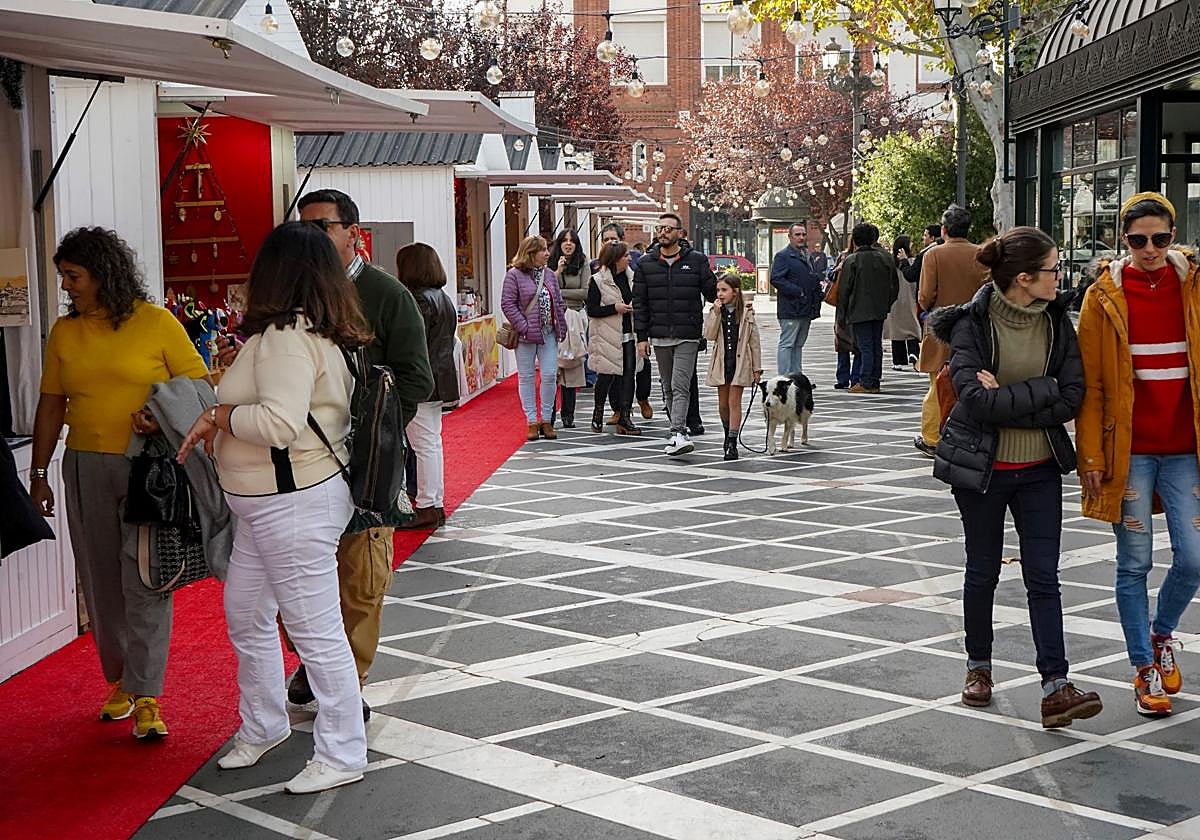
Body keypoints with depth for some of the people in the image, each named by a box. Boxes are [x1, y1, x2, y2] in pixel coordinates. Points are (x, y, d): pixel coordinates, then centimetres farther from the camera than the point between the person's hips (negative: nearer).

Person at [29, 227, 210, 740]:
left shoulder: (156, 322, -4)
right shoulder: (64, 332, 9)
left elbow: (200, 385, -3)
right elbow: (50, 407, 13)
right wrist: (39, 474, 12)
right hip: (85, 467, 5)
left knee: (145, 582, -4)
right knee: (101, 582, 10)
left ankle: (145, 695, 1)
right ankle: (121, 678, 25)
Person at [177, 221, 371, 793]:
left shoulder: (286, 337, -20)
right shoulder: (321, 333, 11)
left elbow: (280, 422, -31)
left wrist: (221, 414, -16)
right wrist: (225, 417, 6)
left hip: (294, 504, -11)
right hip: (268, 503, 11)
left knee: (316, 630, -1)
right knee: (245, 616, 21)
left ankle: (342, 757, 11)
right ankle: (261, 728, 37)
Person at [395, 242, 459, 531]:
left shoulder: (419, 300, -17)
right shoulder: (443, 298, 13)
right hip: (440, 380, 10)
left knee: (424, 445, -5)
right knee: (432, 442, 15)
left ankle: (426, 507, 0)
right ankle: (436, 505, 22)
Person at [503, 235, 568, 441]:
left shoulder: (550, 275, 11)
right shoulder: (514, 275, -6)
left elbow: (559, 303, 15)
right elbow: (508, 304, -11)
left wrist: (561, 327, 7)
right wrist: (524, 327, -16)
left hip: (549, 334, 4)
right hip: (526, 336, -4)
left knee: (549, 376, 0)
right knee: (526, 377, 3)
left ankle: (546, 420, 11)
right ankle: (532, 422, 11)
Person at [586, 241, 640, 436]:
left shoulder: (630, 276, 10)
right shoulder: (597, 280, -7)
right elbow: (591, 310, -9)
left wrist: (635, 307, 1)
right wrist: (615, 308, -17)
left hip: (628, 335, 5)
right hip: (607, 337, -5)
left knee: (627, 375, 0)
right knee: (607, 375, -2)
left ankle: (625, 417, 3)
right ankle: (598, 412, 19)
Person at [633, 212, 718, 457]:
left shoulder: (697, 260, 2)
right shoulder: (646, 264, 8)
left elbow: (713, 293, 5)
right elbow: (640, 303, 8)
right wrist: (642, 337, 2)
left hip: (687, 336, -3)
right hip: (659, 336, 4)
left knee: (680, 386, -13)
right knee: (668, 387, 10)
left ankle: (677, 434, -19)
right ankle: (680, 431, 20)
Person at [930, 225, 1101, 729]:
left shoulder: (1057, 319, -2)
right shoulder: (972, 322, -13)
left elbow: (1072, 399, -9)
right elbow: (976, 400, -25)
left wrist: (1004, 400, -18)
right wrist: (1043, 389, -19)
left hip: (1041, 469, 3)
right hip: (981, 467, -2)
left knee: (1043, 576, -2)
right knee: (983, 571, 12)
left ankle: (1055, 687, -4)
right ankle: (979, 667, 30)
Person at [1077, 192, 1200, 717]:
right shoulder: (1104, 298, -2)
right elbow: (1090, 384, -1)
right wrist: (1092, 456, -4)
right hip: (1129, 449, -2)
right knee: (1135, 563, 4)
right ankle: (1145, 669, 18)